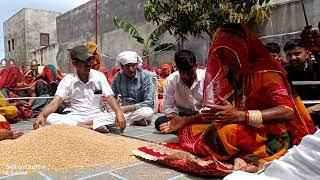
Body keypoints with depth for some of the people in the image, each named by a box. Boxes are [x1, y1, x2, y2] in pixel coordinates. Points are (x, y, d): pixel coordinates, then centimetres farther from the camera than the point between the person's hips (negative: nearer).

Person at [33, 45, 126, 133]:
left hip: (96, 116, -1)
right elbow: (55, 102, -12)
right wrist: (42, 114, -34)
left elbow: (110, 97, -12)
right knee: (50, 118, -26)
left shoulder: (99, 76, -4)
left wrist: (119, 112, -33)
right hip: (75, 117, 1)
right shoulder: (67, 80, -4)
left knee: (114, 117, -30)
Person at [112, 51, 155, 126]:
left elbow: (149, 103, -18)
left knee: (147, 112, -36)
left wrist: (126, 108, -24)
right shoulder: (118, 77, -1)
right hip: (124, 110, 3)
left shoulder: (146, 77, -13)